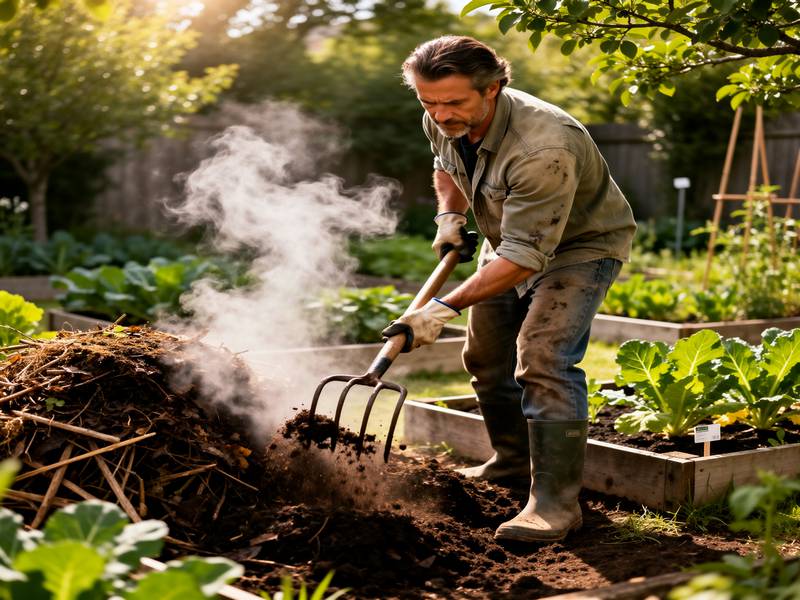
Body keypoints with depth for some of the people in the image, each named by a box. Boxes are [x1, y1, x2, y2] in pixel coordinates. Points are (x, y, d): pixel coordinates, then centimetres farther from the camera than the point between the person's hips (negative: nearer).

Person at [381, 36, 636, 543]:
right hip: (507, 238, 8)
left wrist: (447, 307, -43)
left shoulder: (544, 148, -40)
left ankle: (556, 502, -18)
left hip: (579, 245, -8)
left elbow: (525, 256, -40)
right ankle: (514, 461, 36)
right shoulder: (443, 122, -14)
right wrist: (450, 215, -6)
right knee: (486, 357, 14)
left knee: (543, 359, -24)